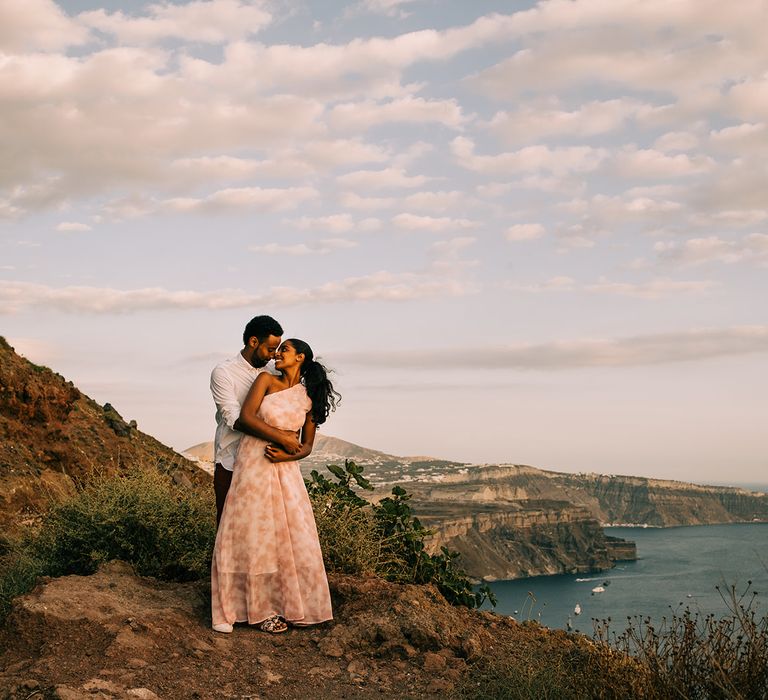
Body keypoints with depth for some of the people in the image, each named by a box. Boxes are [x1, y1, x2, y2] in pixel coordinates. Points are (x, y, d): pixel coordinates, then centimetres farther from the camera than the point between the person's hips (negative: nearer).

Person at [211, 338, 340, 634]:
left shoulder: (309, 399, 7)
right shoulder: (266, 380, 1)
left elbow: (307, 446, 9)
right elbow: (246, 416, -9)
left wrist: (287, 455, -12)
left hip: (284, 470, 2)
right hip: (252, 465, -2)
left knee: (290, 537, 2)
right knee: (253, 536, 1)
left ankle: (287, 604, 16)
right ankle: (261, 606, 13)